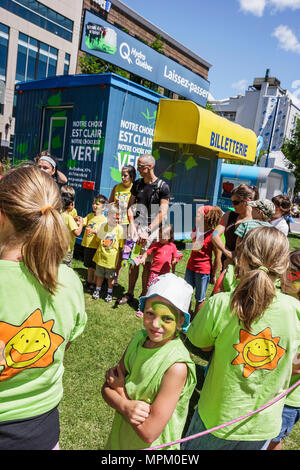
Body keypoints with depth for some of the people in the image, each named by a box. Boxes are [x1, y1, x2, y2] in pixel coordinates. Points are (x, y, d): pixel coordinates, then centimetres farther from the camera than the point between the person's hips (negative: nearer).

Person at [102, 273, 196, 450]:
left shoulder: (177, 366, -29)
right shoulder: (139, 338, -11)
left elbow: (149, 433, -26)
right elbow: (107, 388, -6)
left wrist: (120, 390, -16)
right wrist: (126, 406, -25)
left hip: (148, 445, -5)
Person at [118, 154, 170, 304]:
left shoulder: (162, 187, -4)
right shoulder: (137, 184, 11)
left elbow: (162, 213, -7)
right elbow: (130, 206, 15)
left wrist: (148, 231, -13)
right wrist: (132, 224, -2)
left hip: (152, 228, -4)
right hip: (137, 225, 4)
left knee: (147, 264, 0)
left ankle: (144, 295, 14)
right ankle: (130, 293, 19)